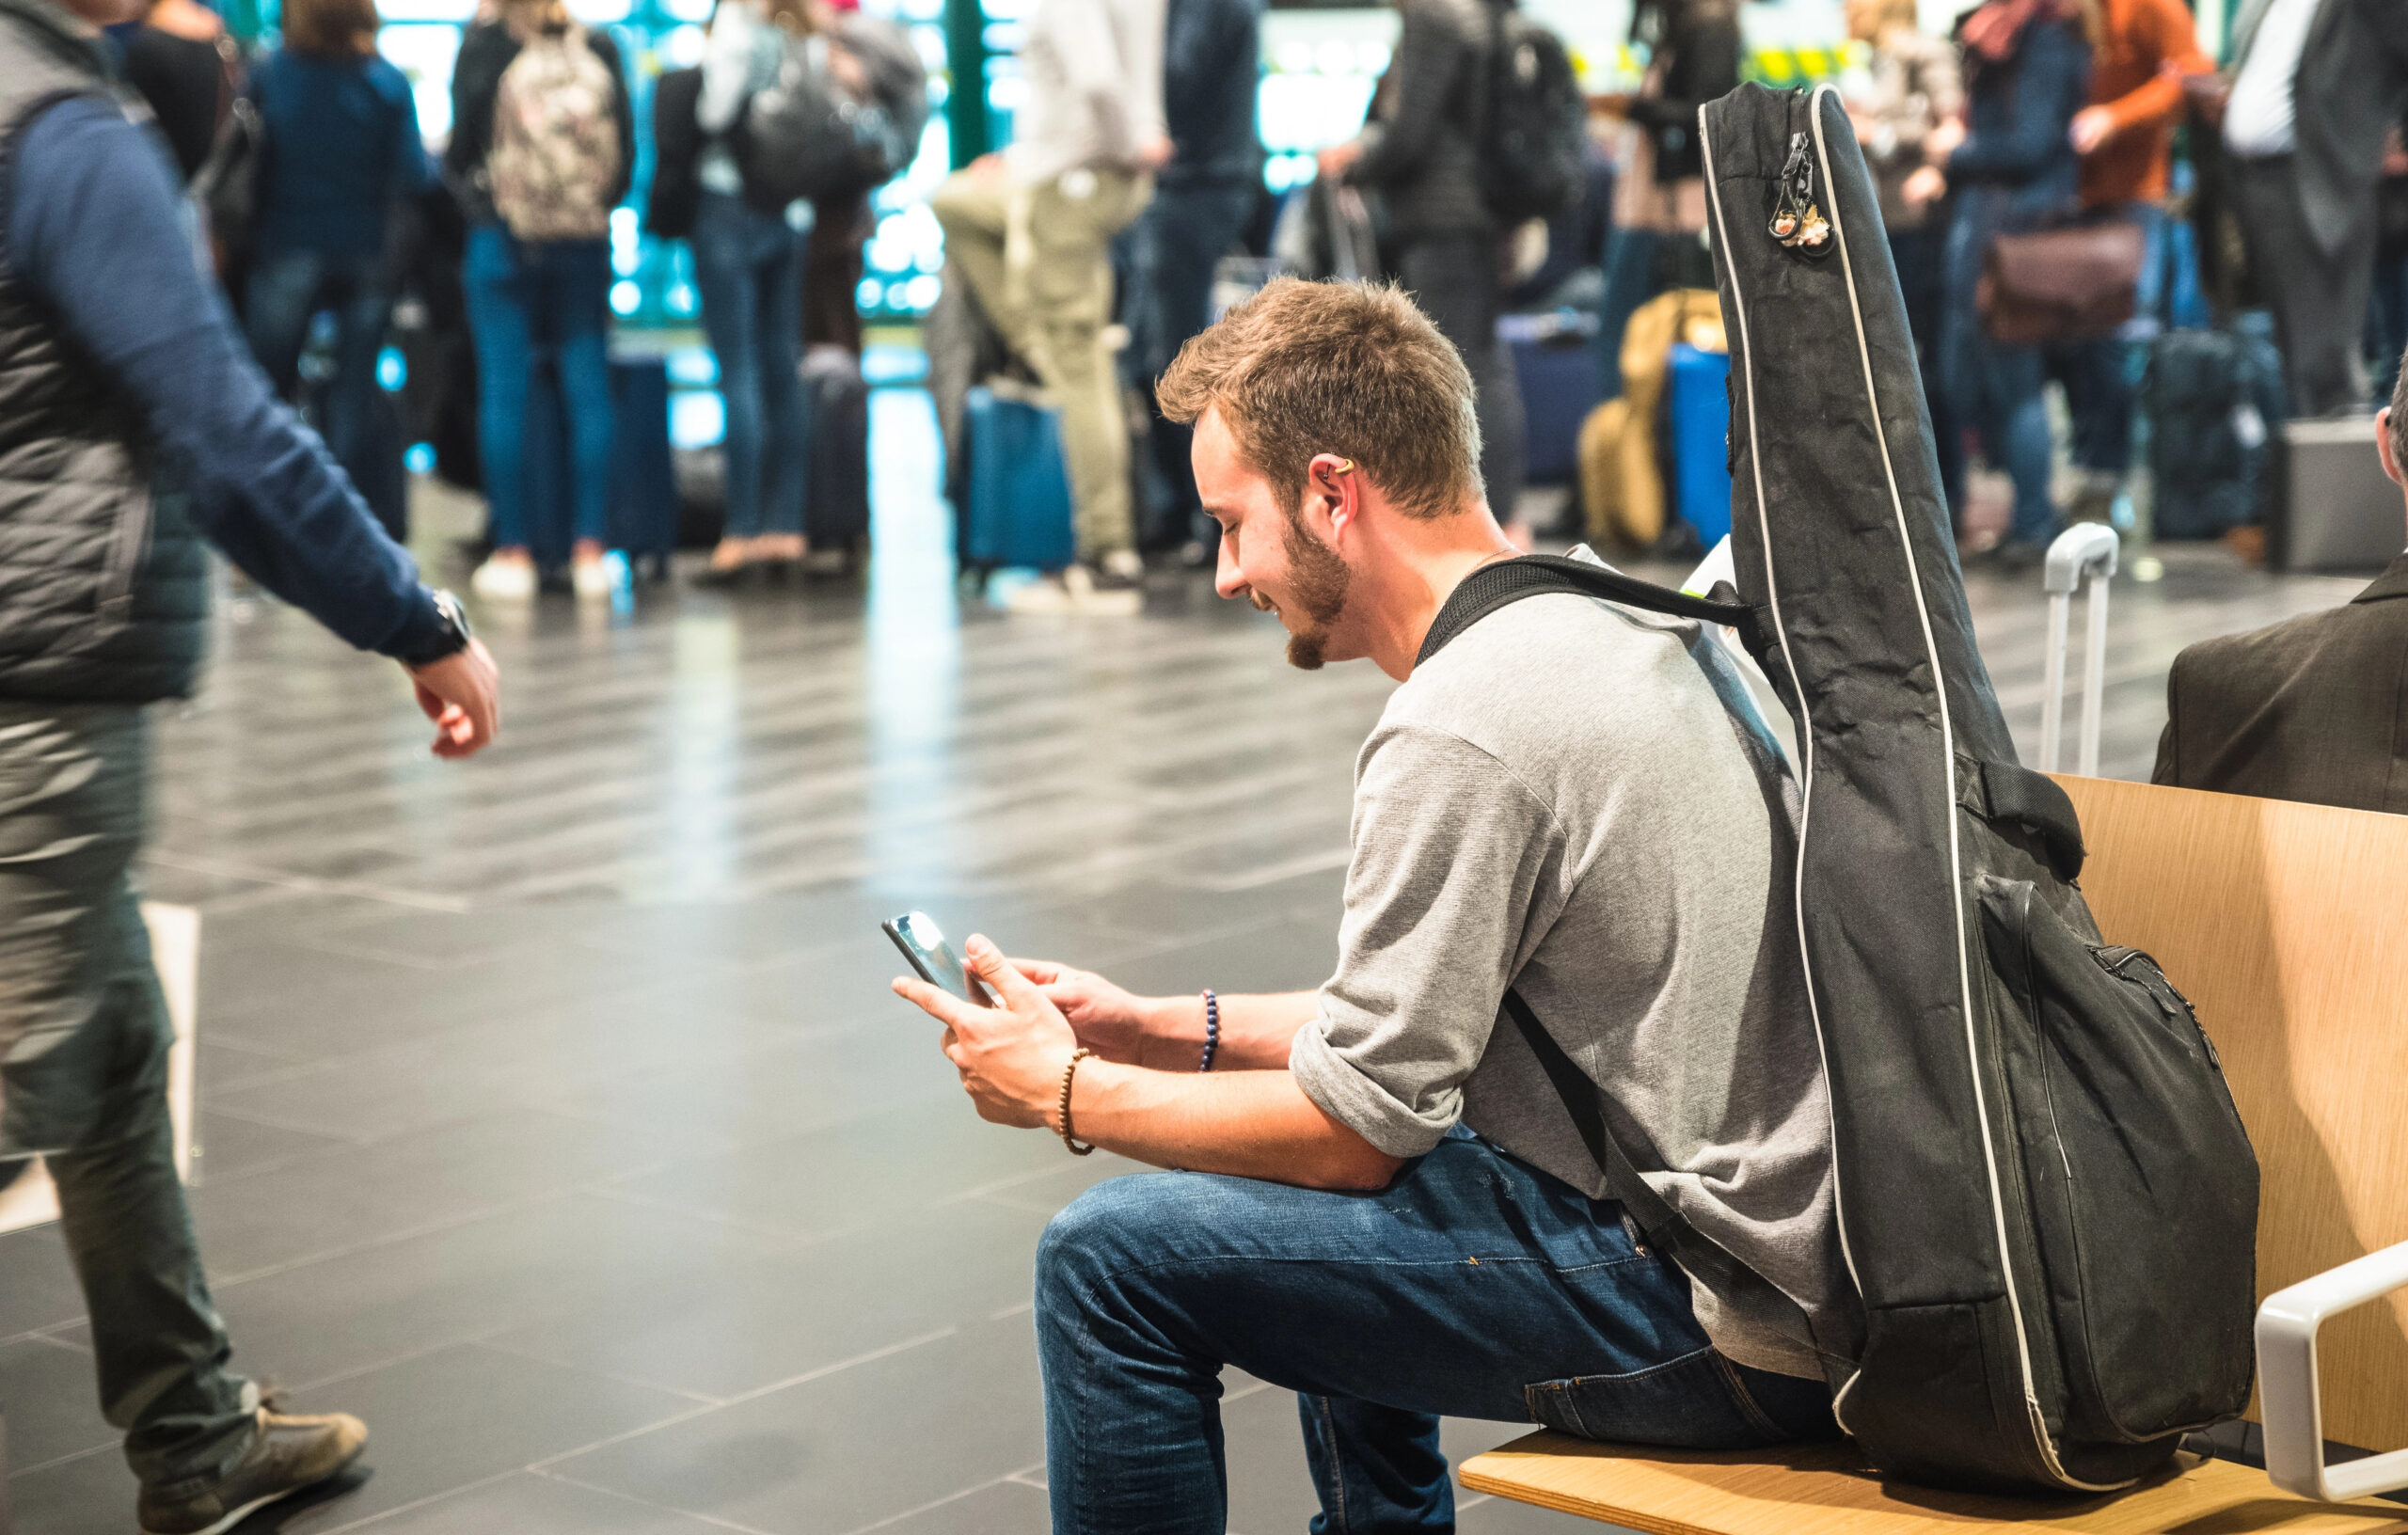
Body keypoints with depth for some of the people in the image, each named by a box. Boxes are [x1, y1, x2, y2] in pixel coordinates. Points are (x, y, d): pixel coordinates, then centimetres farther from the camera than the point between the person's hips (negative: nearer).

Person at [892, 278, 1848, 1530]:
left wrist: (1068, 1092, 0)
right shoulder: (1629, 623, 10)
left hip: (1708, 1324, -10)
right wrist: (1175, 1030, 15)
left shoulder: (1457, 733, -20)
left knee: (1113, 1256, -8)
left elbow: (1352, 1134, -14)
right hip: (1804, 1236, 10)